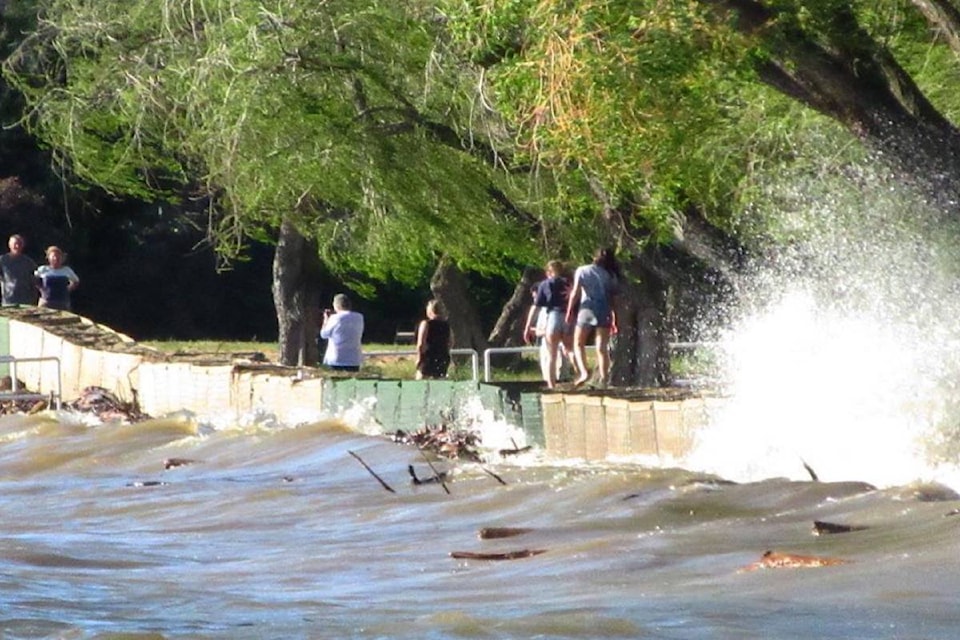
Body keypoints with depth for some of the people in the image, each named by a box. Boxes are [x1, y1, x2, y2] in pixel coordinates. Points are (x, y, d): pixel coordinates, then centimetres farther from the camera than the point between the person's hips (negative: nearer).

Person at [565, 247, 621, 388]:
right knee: (602, 347, 2)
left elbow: (575, 293, -3)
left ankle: (584, 372, -11)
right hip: (605, 311, 2)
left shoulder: (582, 271, 5)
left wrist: (569, 311, 1)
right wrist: (614, 320, 10)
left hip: (587, 308, -2)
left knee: (578, 343, 9)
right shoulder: (610, 275, 11)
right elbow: (613, 299, 7)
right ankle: (603, 378, -7)